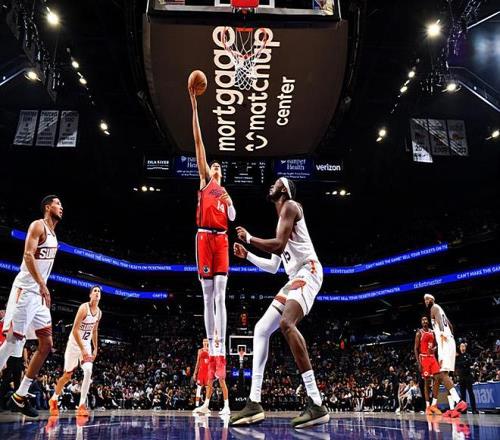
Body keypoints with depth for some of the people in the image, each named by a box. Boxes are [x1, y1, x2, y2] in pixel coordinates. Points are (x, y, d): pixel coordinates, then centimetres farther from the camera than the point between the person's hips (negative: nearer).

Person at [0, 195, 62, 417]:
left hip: (39, 294, 9)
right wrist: (42, 285, -26)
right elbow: (28, 255, -20)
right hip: (25, 290, -9)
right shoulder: (38, 225, -7)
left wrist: (43, 287, 18)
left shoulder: (53, 234, 19)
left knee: (46, 344, 6)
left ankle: (20, 397, 13)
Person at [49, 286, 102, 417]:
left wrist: (95, 348, 12)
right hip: (74, 343, -5)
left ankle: (82, 405, -12)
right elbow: (75, 330, -24)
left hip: (87, 345, 5)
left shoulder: (99, 312, 2)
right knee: (67, 375, 9)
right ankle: (53, 399, 34)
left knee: (88, 371, -16)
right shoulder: (84, 308, -21)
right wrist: (82, 349, -28)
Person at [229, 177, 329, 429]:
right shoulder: (282, 217, 27)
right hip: (295, 279, 10)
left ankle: (316, 405, -32)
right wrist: (248, 255, 28)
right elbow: (273, 267, 31)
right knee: (261, 329, 3)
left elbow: (279, 246, -17)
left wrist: (249, 237, -6)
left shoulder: (290, 206, -1)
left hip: (308, 271, -10)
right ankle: (254, 403, 1)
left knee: (287, 323, -32)